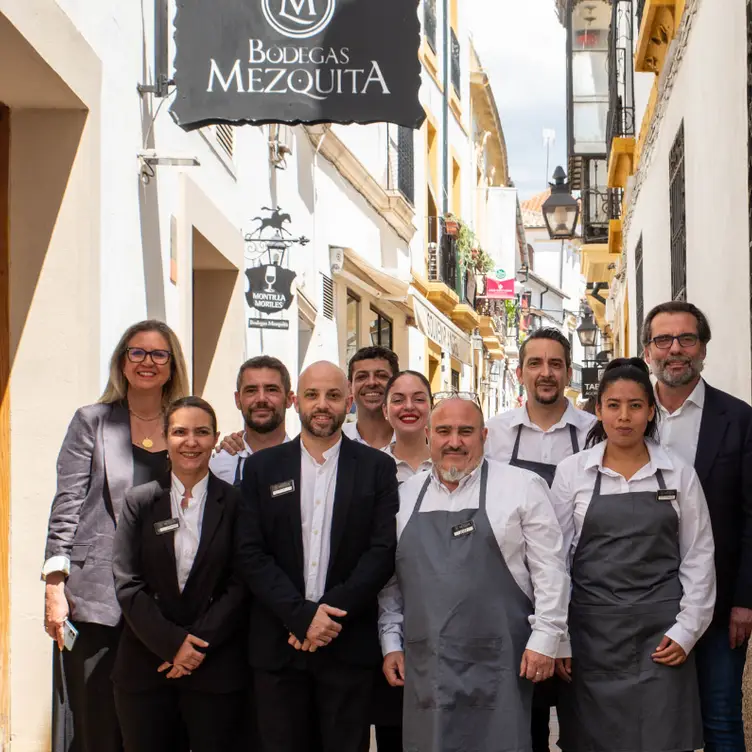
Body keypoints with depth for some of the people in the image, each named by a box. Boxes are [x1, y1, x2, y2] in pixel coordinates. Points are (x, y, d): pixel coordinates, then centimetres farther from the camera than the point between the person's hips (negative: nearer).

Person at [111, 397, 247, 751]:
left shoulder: (235, 504, 3)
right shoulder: (140, 502, 5)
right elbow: (127, 585, -1)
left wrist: (198, 644, -11)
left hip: (216, 668, -1)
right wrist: (171, 642, -11)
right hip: (145, 666, 1)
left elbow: (240, 586, -2)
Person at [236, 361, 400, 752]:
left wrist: (332, 613, -12)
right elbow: (250, 554, -1)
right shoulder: (261, 467, 6)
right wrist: (302, 615, -12)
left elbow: (383, 551, -3)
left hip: (349, 644, -1)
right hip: (277, 645, 1)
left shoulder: (377, 467, 5)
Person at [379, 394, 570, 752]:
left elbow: (549, 570, -2)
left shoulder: (522, 487, -1)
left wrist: (544, 638, -6)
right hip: (424, 668, 4)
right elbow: (390, 577, 16)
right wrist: (391, 642, 11)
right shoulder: (406, 495, 12)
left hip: (496, 665, -3)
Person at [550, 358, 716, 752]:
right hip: (592, 629, 0)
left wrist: (686, 630, -2)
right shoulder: (572, 472, 1)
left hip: (661, 633, 0)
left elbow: (698, 556, 6)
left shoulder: (679, 474, 3)